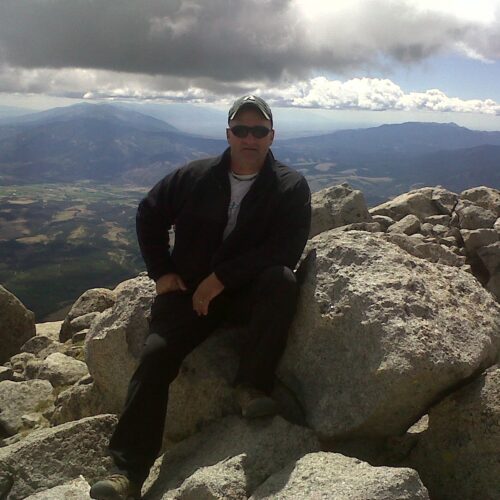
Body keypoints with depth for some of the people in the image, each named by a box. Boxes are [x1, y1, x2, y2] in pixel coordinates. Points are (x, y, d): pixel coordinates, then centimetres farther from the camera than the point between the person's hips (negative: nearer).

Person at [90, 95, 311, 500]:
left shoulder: (290, 186, -4)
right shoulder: (196, 177, 4)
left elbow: (286, 250, -15)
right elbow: (150, 215, 15)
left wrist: (221, 278, -19)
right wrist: (161, 272, 4)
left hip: (251, 289, -1)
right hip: (189, 288, 2)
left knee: (282, 280, -33)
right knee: (156, 355, -18)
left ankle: (252, 387, -23)